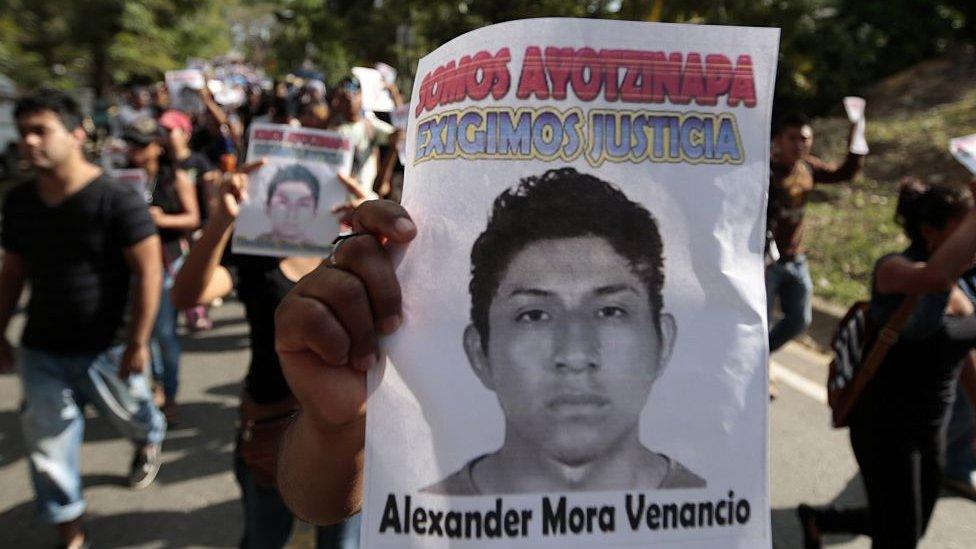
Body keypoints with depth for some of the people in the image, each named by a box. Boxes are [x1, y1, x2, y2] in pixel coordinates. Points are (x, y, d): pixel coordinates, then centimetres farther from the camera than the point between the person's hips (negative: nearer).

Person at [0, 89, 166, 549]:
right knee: (47, 443, 8)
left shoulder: (116, 199, -17)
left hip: (105, 349, -4)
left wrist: (138, 342, -17)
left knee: (130, 415, 19)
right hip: (41, 349, 5)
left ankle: (150, 440, 57)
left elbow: (148, 271, -17)